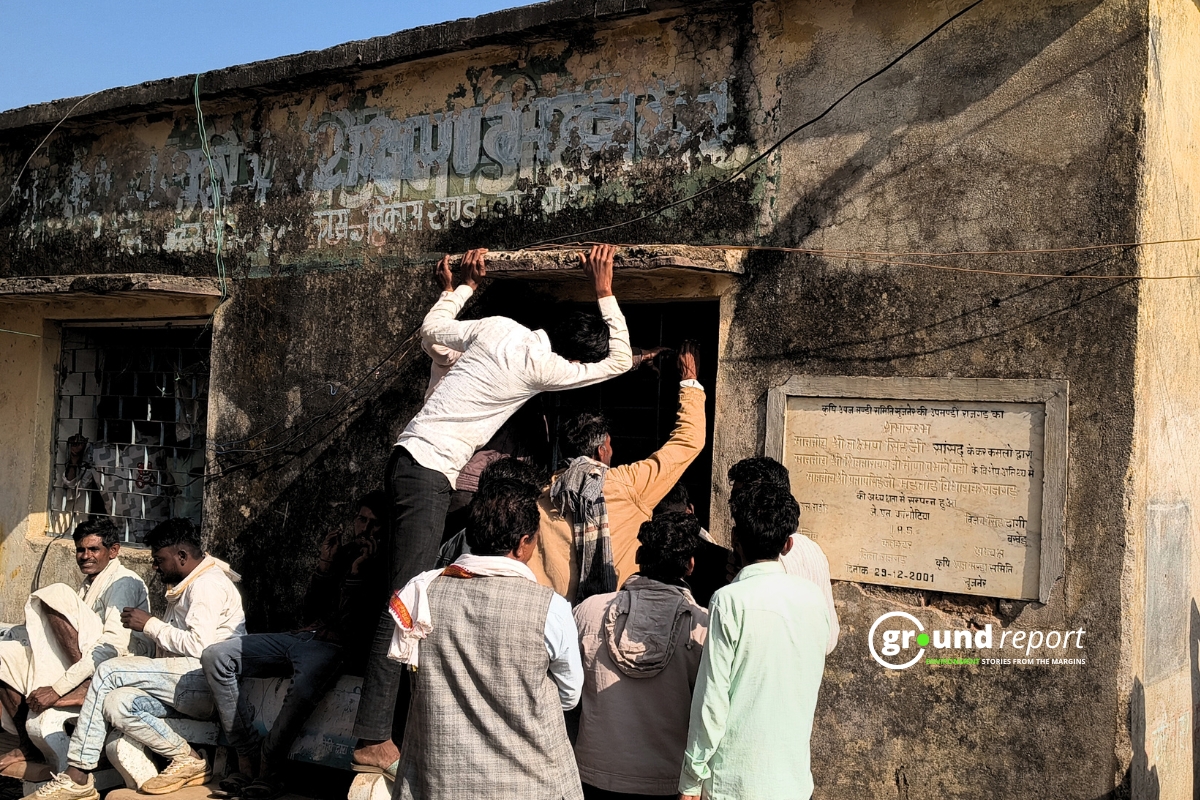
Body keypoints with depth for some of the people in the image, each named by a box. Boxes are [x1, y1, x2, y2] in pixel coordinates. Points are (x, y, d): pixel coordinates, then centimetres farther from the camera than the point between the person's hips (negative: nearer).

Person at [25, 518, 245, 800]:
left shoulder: (208, 584, -8)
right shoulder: (188, 586, 25)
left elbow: (198, 646, -21)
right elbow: (171, 650, 24)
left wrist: (150, 625, -10)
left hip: (206, 680, -10)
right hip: (185, 685, 10)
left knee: (110, 671, -16)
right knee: (116, 703, -13)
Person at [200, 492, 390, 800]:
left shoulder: (381, 567, -2)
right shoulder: (342, 553, 18)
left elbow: (353, 624, -11)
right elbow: (310, 611, 15)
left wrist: (356, 571, -15)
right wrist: (325, 564, 5)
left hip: (335, 647, -8)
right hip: (301, 636, 8)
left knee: (303, 688, -41)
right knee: (215, 656, -7)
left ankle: (267, 772, -18)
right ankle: (247, 759, -12)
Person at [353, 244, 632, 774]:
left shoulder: (496, 327, 6)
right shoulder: (542, 366, -12)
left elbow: (431, 329, 23)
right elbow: (621, 360, 0)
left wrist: (465, 285, 34)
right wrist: (604, 290, 4)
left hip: (412, 458, 9)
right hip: (429, 472, -9)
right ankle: (374, 741, -12)